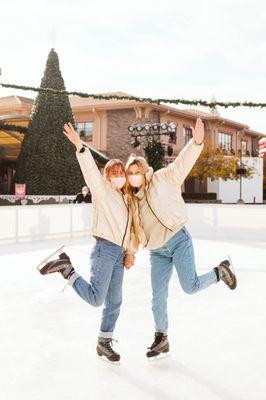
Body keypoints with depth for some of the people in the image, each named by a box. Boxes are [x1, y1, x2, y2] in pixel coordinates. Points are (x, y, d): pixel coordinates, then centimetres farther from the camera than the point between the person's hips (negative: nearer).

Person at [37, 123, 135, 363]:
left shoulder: (125, 200, 23)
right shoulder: (103, 190, 1)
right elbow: (90, 170, -17)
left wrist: (130, 253, 14)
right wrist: (80, 147, -31)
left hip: (119, 254, 8)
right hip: (104, 249, -8)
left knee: (114, 302, 11)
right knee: (95, 298, -19)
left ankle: (104, 343, 25)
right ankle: (66, 267, -3)